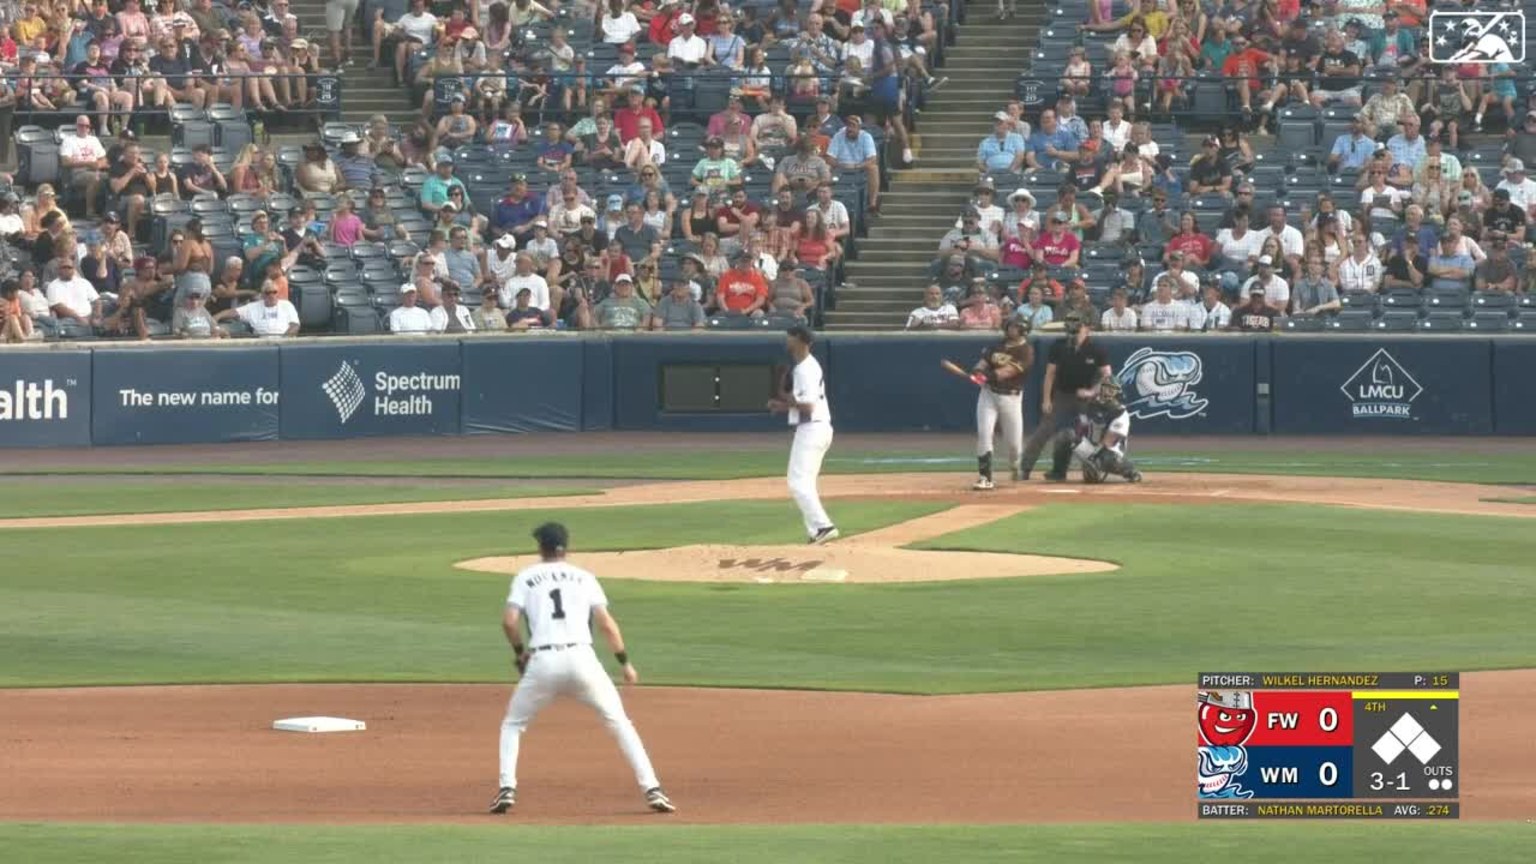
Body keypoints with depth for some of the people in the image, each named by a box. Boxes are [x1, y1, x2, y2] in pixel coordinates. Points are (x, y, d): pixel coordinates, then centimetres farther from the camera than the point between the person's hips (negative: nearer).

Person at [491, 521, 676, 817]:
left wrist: (519, 651, 16)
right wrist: (625, 662, 10)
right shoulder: (584, 578, 15)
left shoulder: (525, 577, 13)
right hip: (582, 658, 1)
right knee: (619, 722, 11)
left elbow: (509, 621, -1)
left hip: (542, 662, -1)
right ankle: (652, 790, -1)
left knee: (512, 725, 19)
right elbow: (605, 623, 5)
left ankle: (507, 789, 2)